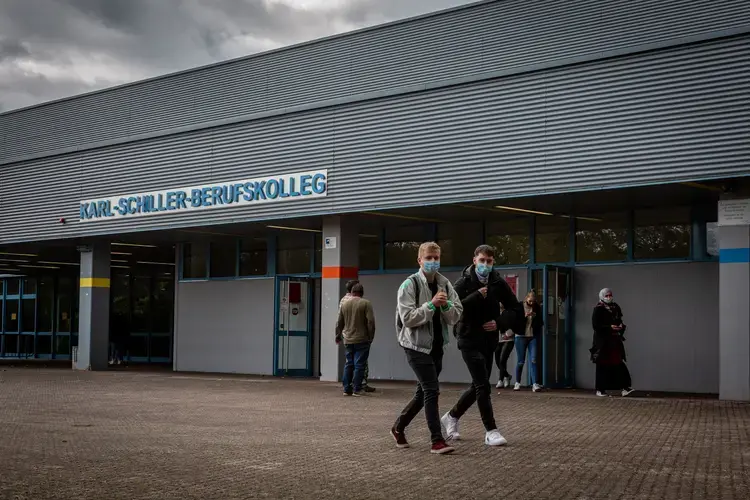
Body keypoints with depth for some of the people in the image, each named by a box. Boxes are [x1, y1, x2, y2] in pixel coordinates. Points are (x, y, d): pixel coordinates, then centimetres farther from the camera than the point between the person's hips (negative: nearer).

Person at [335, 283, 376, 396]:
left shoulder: (344, 304, 8)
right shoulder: (366, 303, -7)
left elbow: (339, 323, 14)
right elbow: (370, 321, -13)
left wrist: (338, 336, 25)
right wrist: (371, 337, -3)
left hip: (348, 340, 5)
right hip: (362, 340, -5)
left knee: (349, 364, 12)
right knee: (359, 365, -2)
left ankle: (347, 389, 12)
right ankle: (356, 389, -3)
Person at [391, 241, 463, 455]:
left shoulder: (444, 284, 5)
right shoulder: (410, 285, -10)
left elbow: (455, 317, 3)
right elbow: (407, 318, -17)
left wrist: (446, 305, -16)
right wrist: (431, 304, -24)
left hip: (436, 345, 6)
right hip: (417, 345, -6)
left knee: (423, 392, 14)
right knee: (432, 390, -10)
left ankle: (398, 427, 32)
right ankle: (437, 441, -5)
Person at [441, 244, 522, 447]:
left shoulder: (498, 283, 0)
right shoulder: (464, 282, -9)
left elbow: (515, 309, 7)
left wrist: (500, 323, -11)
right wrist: (476, 296, -23)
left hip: (489, 341, 5)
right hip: (469, 340, -5)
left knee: (478, 385, 13)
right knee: (483, 385, -11)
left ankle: (452, 417, 33)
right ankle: (491, 431, -2)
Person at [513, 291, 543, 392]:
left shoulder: (537, 308, 5)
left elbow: (541, 323, 9)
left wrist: (536, 316, -11)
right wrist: (524, 316, -22)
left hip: (534, 337, 1)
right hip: (521, 336, -1)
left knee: (533, 360, -8)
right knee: (520, 361, 3)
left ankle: (535, 384, -12)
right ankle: (517, 383, 16)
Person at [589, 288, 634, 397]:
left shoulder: (615, 308, 12)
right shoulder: (598, 309, -6)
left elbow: (619, 321, 21)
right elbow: (595, 325, -13)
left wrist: (621, 326, -2)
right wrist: (609, 327, -20)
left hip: (615, 341, 5)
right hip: (602, 340, -5)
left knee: (618, 363, -3)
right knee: (603, 365, -1)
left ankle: (623, 388, -6)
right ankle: (600, 390, 7)